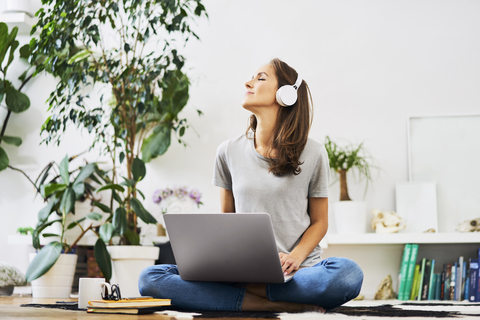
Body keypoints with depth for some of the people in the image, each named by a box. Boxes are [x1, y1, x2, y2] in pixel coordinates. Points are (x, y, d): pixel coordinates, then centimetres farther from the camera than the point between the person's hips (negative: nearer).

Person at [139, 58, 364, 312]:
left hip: (298, 272, -2)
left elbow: (319, 222, 7)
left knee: (348, 273, -37)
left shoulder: (312, 153, 3)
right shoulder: (229, 152, 9)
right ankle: (276, 304, -25)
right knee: (150, 278, -22)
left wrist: (295, 257, -13)